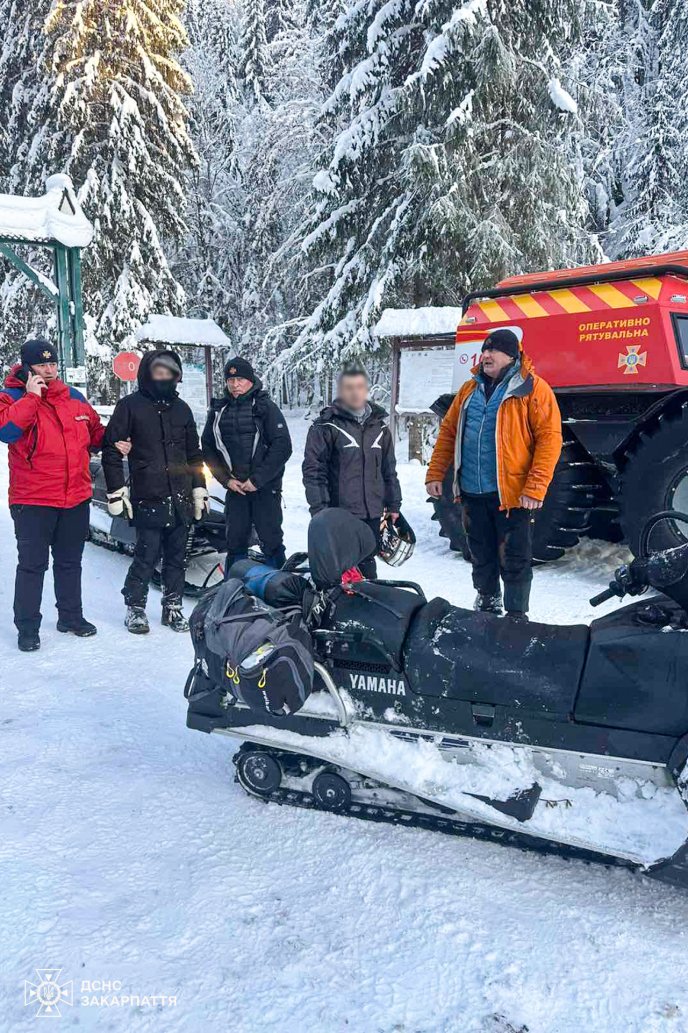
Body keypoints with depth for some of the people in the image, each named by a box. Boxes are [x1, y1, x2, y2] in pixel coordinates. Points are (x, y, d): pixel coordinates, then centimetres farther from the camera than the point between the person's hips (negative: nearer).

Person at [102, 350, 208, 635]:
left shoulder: (181, 407, 15)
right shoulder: (130, 405, 0)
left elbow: (194, 454, 20)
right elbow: (111, 450, -2)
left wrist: (200, 490, 16)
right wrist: (116, 492, -6)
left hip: (181, 500, 5)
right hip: (148, 498, -4)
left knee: (177, 556, 8)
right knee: (147, 556, -5)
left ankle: (173, 607, 20)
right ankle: (135, 608, 11)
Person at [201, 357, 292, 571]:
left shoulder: (265, 407, -3)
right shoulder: (218, 410, 9)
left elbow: (282, 447, -9)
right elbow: (208, 447, 12)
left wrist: (257, 479, -13)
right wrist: (226, 479, -1)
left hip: (265, 488, -4)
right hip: (234, 488, 4)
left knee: (271, 541, -2)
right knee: (235, 542, 9)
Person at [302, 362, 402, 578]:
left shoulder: (379, 425, 13)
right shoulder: (326, 426, -3)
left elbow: (389, 469, 19)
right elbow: (313, 470, -6)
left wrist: (393, 505, 16)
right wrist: (320, 510, -12)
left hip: (372, 514, 5)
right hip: (338, 515, -4)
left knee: (367, 565, 11)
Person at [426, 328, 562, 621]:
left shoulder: (533, 389, -5)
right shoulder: (470, 389, 13)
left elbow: (550, 438, -11)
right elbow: (448, 431, 17)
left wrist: (535, 488, -19)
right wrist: (435, 473, 8)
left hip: (511, 494, -5)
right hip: (472, 492, 5)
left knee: (514, 561, 2)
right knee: (481, 555, 17)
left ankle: (516, 616, 15)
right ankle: (487, 602, 36)